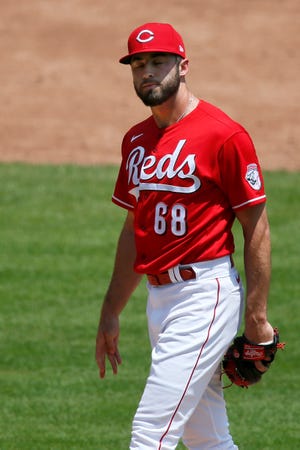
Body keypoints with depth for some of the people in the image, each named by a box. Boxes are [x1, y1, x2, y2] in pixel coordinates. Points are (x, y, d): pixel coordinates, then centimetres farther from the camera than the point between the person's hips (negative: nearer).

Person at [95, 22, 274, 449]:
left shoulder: (223, 134, -10)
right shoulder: (136, 140, 13)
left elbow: (256, 227, -9)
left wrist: (257, 316, -12)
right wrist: (111, 313, 20)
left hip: (204, 295, -8)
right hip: (158, 297, 8)